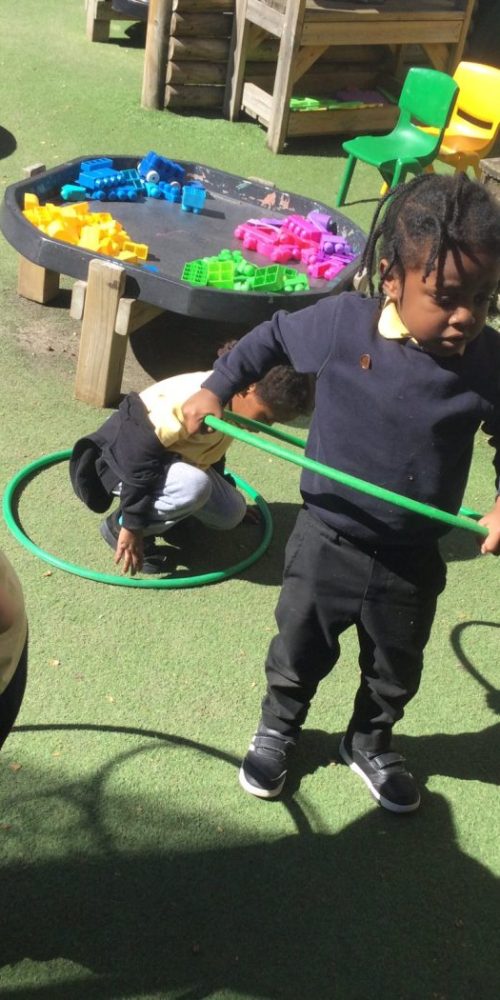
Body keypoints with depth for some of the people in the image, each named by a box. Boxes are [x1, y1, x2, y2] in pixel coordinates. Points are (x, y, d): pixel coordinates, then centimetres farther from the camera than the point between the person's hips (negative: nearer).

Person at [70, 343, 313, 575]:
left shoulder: (228, 401, -6)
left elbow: (211, 450, 15)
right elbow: (139, 454, -33)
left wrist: (227, 493, 29)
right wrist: (132, 526, -30)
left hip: (172, 459, 9)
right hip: (122, 458, -9)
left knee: (231, 514, -3)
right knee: (194, 485, -36)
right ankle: (119, 524, -15)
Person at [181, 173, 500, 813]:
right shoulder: (343, 322, -20)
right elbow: (273, 337, -1)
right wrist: (215, 387, -2)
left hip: (413, 560, 2)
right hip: (327, 542, -1)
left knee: (395, 671, 24)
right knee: (300, 652, 21)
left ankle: (369, 743, 54)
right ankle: (277, 729, 51)